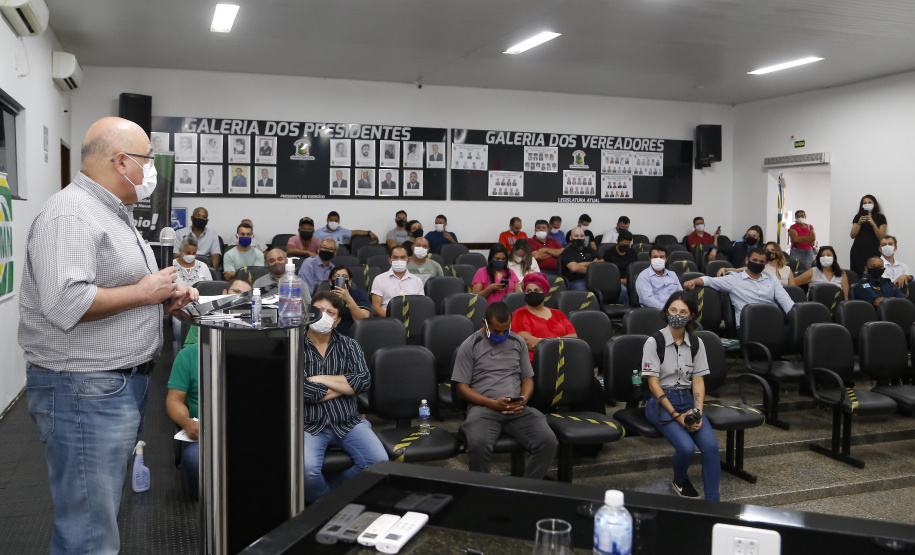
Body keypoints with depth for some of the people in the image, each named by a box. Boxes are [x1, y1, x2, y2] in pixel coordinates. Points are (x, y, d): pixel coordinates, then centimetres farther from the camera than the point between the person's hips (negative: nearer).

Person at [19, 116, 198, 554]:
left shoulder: (113, 214, 17)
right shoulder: (70, 214, -17)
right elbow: (66, 303, -30)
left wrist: (164, 302, 10)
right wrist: (143, 292, -17)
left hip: (124, 384, 10)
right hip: (82, 390, -10)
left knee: (104, 514, 19)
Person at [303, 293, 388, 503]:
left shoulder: (349, 345, 12)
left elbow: (364, 381, -5)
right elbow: (303, 390, -12)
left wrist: (320, 378, -10)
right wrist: (346, 385, -3)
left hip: (347, 423, 3)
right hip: (309, 425, -3)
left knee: (379, 462, -19)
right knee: (307, 471, -30)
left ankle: (326, 488, 4)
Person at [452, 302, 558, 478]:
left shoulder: (518, 342, 16)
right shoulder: (469, 346, 5)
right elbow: (462, 388, 2)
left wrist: (523, 401, -3)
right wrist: (493, 403, -12)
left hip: (517, 409, 3)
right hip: (483, 407, -3)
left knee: (548, 442, -24)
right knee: (478, 445, -36)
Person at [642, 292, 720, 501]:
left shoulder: (696, 343, 6)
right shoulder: (654, 342, -8)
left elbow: (698, 380, 5)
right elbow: (653, 383, -10)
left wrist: (698, 411, -11)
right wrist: (676, 415, -16)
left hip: (688, 399, 4)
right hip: (661, 402, -4)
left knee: (711, 445, -21)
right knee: (686, 447, -25)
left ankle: (713, 501, -9)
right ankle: (680, 481, 9)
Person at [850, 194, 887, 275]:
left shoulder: (880, 217, 9)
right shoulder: (858, 216, 14)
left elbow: (881, 237, 0)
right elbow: (853, 235, 7)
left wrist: (873, 224, -12)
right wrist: (859, 223, -7)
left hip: (872, 251, -1)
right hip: (858, 251, 1)